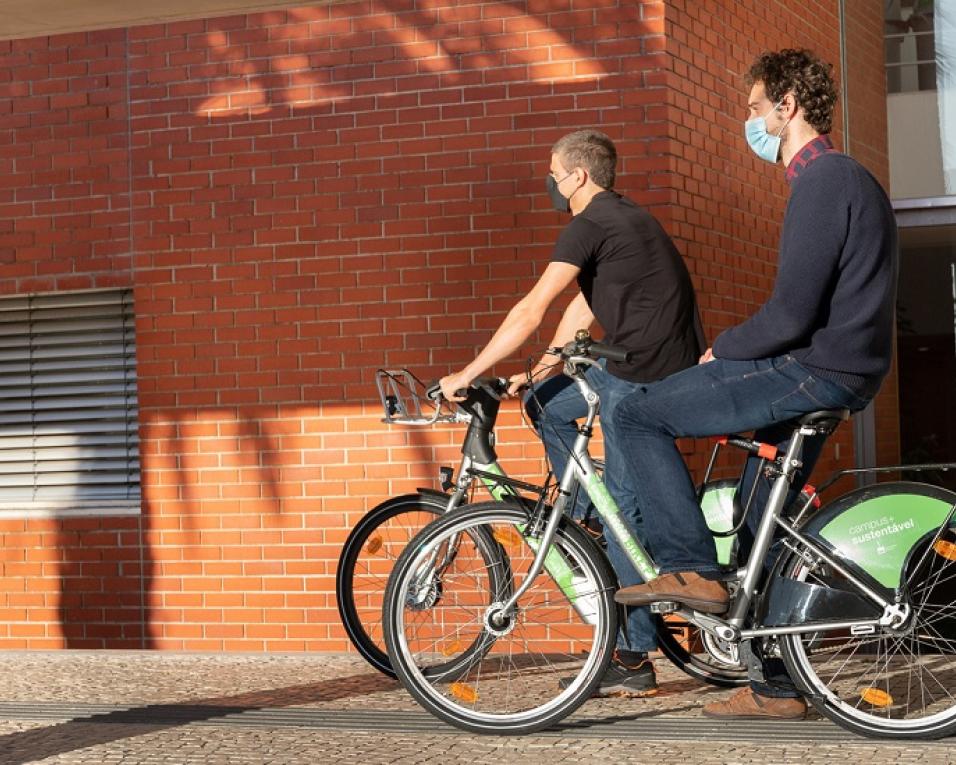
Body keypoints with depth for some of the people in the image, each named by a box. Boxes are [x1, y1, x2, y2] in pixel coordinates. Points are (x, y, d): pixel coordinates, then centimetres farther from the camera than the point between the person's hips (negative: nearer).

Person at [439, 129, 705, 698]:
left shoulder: (593, 224, -9)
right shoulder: (623, 219, 21)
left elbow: (531, 312, -12)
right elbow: (581, 310, 23)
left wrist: (469, 374, -6)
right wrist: (534, 374, 20)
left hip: (645, 374, -9)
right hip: (668, 369, 9)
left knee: (626, 508, -6)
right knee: (545, 403, 19)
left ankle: (635, 662, -3)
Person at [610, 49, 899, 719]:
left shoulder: (823, 181, -15)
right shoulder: (843, 177, 19)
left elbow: (791, 313, -22)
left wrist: (721, 353, -6)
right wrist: (734, 353, 17)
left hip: (815, 373, -10)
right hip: (831, 375, 10)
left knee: (639, 416, -9)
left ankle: (692, 569, -8)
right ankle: (776, 687, 21)